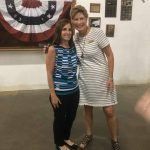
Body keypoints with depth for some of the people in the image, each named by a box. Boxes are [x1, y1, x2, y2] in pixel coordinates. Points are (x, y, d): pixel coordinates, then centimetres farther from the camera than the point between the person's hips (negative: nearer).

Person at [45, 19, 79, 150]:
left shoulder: (73, 47, 1)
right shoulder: (53, 49, -15)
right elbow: (49, 73, -13)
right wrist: (53, 94, -13)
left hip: (74, 91, 6)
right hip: (60, 93, -5)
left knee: (71, 117, 20)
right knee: (60, 118, 13)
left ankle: (66, 138, 46)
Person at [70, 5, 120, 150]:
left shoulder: (97, 32, -14)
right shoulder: (74, 38, 0)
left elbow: (110, 55, -10)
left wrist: (110, 77, -13)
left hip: (102, 78, -4)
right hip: (85, 80, 4)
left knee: (109, 111, 1)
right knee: (87, 109, 16)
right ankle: (89, 134, 38)